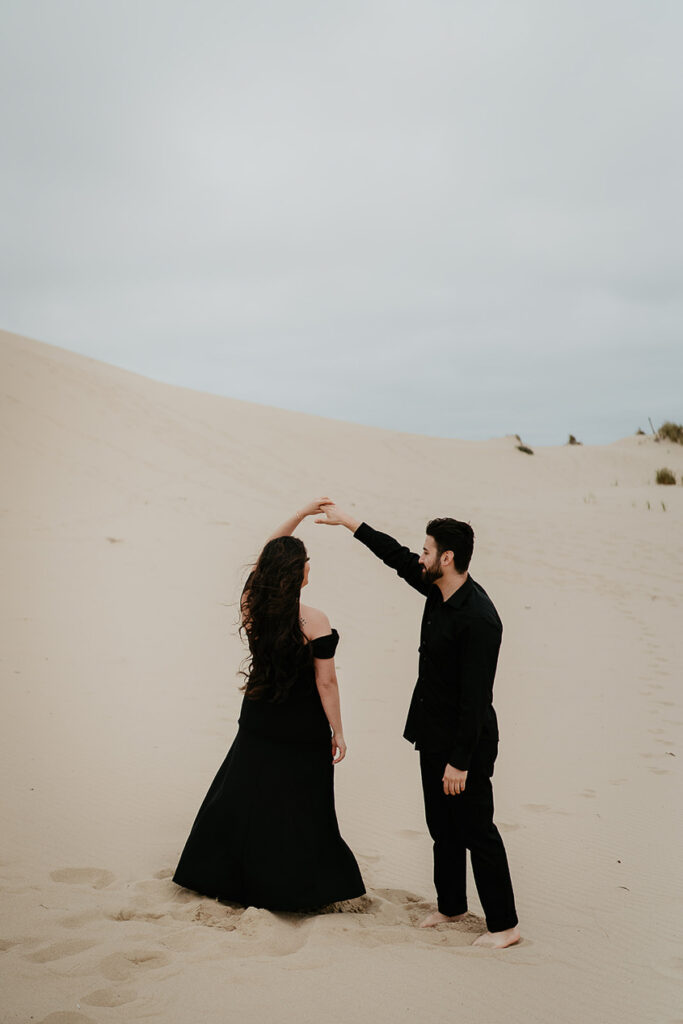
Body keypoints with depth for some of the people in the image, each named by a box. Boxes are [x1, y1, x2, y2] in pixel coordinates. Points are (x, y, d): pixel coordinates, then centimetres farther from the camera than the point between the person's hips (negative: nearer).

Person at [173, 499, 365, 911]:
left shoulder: (254, 609, -6)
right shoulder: (315, 622, -21)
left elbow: (268, 555, 9)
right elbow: (326, 683, -15)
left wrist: (301, 514, 10)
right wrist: (338, 732, -4)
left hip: (259, 722, 5)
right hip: (303, 730, -5)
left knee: (244, 795, 18)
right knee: (300, 808, 8)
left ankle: (228, 877, 31)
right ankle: (294, 887, 18)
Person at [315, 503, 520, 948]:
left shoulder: (478, 619, -27)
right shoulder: (439, 590, 0)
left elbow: (476, 697, -26)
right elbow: (398, 556, 18)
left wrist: (460, 761, -24)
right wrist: (349, 522, 22)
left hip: (466, 743, -9)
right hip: (434, 735, 9)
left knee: (476, 831, 0)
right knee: (442, 827, 20)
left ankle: (505, 924, 13)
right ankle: (451, 905, 36)